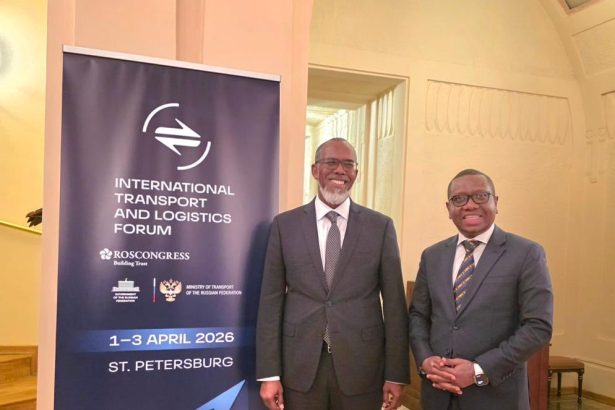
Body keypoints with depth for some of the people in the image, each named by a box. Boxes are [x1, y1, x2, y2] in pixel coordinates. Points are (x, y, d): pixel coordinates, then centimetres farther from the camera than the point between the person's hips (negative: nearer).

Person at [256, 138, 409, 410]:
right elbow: (271, 301, 0)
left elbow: (394, 304, 0)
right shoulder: (285, 225, 1)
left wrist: (396, 374, -1)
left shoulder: (380, 226, 0)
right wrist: (269, 373, -4)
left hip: (361, 367, 0)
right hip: (299, 368, 0)